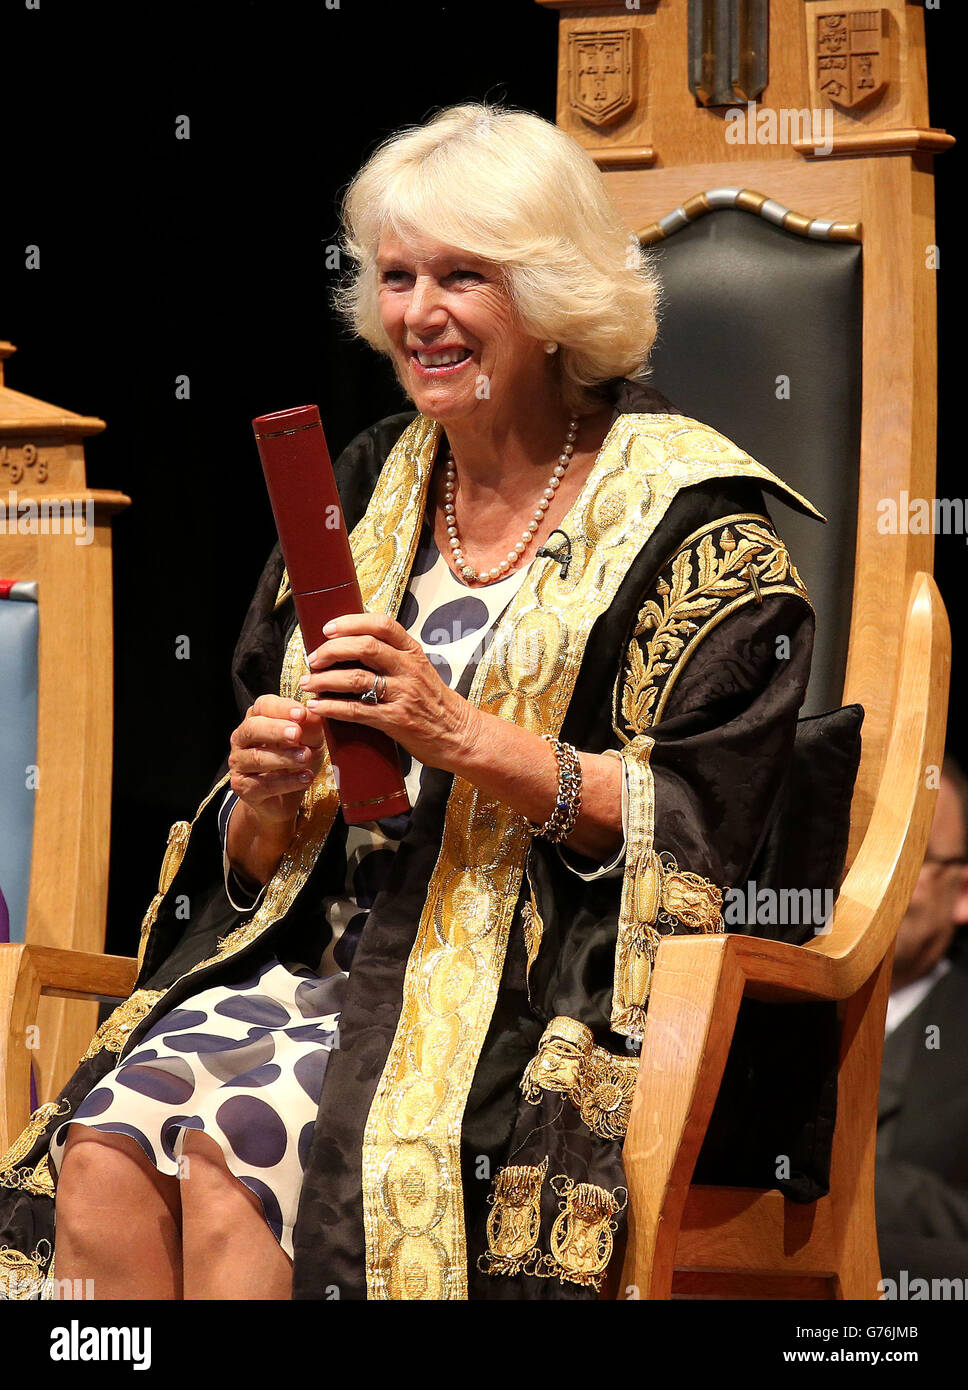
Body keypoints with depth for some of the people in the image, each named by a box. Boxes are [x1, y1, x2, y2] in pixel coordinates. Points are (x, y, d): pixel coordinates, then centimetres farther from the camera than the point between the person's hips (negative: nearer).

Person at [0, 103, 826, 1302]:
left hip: (546, 994, -5)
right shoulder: (363, 492, 16)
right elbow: (255, 871, 18)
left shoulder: (686, 514, 0)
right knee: (105, 1143, -24)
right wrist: (268, 798, -6)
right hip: (323, 960, 5)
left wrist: (464, 738, -18)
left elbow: (704, 821, -9)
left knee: (231, 1157, -29)